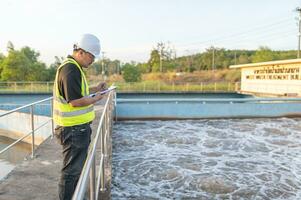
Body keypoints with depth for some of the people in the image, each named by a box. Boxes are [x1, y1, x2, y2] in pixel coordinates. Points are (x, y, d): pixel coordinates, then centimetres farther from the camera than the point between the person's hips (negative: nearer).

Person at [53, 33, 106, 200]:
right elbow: (75, 101, -25)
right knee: (72, 170, 2)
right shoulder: (70, 70, -21)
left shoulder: (74, 67, 13)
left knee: (77, 167, 23)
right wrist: (95, 99, -11)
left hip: (77, 127, 11)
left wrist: (96, 89, 10)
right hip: (73, 129, -11)